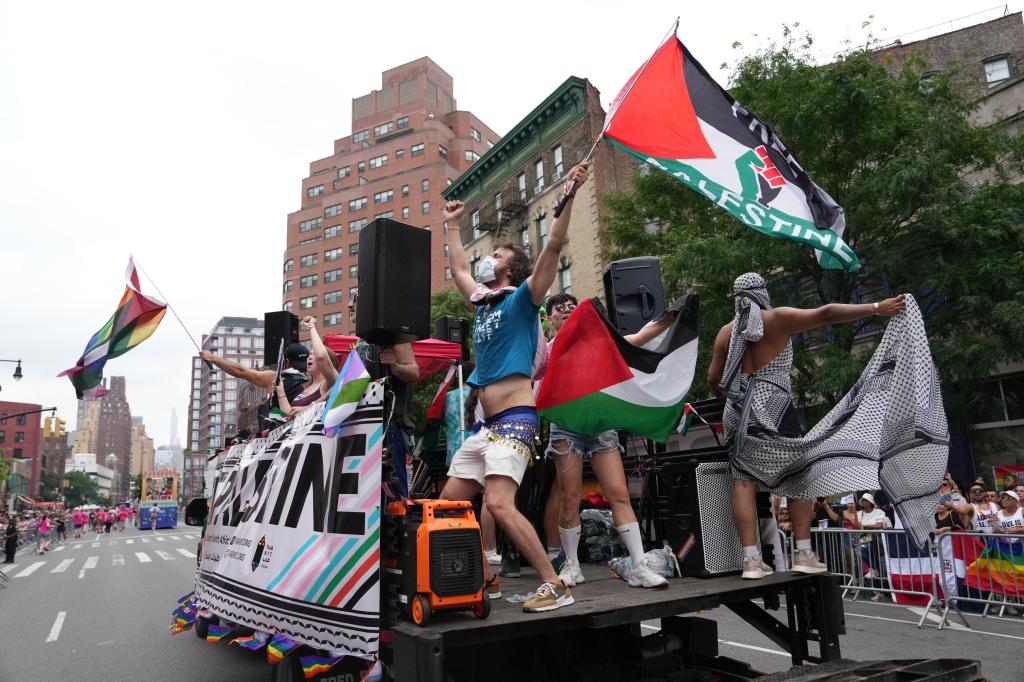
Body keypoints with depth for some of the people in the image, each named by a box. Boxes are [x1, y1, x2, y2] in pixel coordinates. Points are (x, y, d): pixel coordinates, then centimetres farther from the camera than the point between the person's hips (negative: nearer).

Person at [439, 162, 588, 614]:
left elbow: (553, 246, -12)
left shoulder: (521, 300, -1)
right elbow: (458, 268, 33)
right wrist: (453, 225, 41)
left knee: (499, 505, -21)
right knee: (449, 502, 9)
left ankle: (554, 585, -11)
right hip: (487, 424, 9)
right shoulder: (483, 303, 18)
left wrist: (569, 195, -15)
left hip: (515, 419, -9)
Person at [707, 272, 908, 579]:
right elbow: (825, 314, -12)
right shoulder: (776, 319, -2)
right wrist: (876, 308, -9)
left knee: (743, 481, 1)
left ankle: (751, 558, -2)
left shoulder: (726, 332, 9)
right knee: (797, 477, 7)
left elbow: (713, 379, 9)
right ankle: (803, 554, 7)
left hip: (738, 410, 4)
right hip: (773, 408, -4)